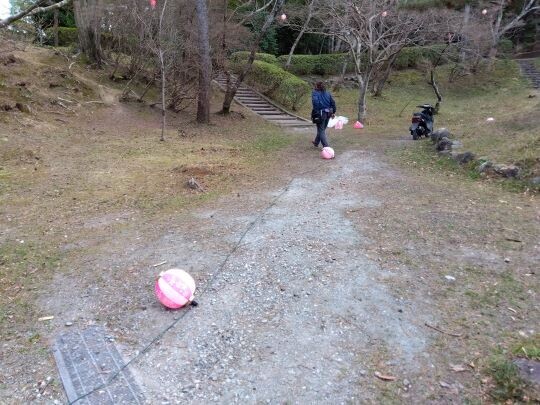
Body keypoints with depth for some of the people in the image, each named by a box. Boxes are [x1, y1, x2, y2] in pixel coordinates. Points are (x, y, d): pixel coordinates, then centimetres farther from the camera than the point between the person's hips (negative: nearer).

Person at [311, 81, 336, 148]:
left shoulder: (315, 93, -6)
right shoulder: (327, 93, 11)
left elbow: (315, 102, -24)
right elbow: (333, 102, 7)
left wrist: (316, 111, -20)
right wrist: (333, 112, 10)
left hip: (320, 113, -6)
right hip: (328, 113, 7)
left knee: (321, 131, 2)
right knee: (322, 129, 21)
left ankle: (326, 146, -3)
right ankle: (316, 143, 40)